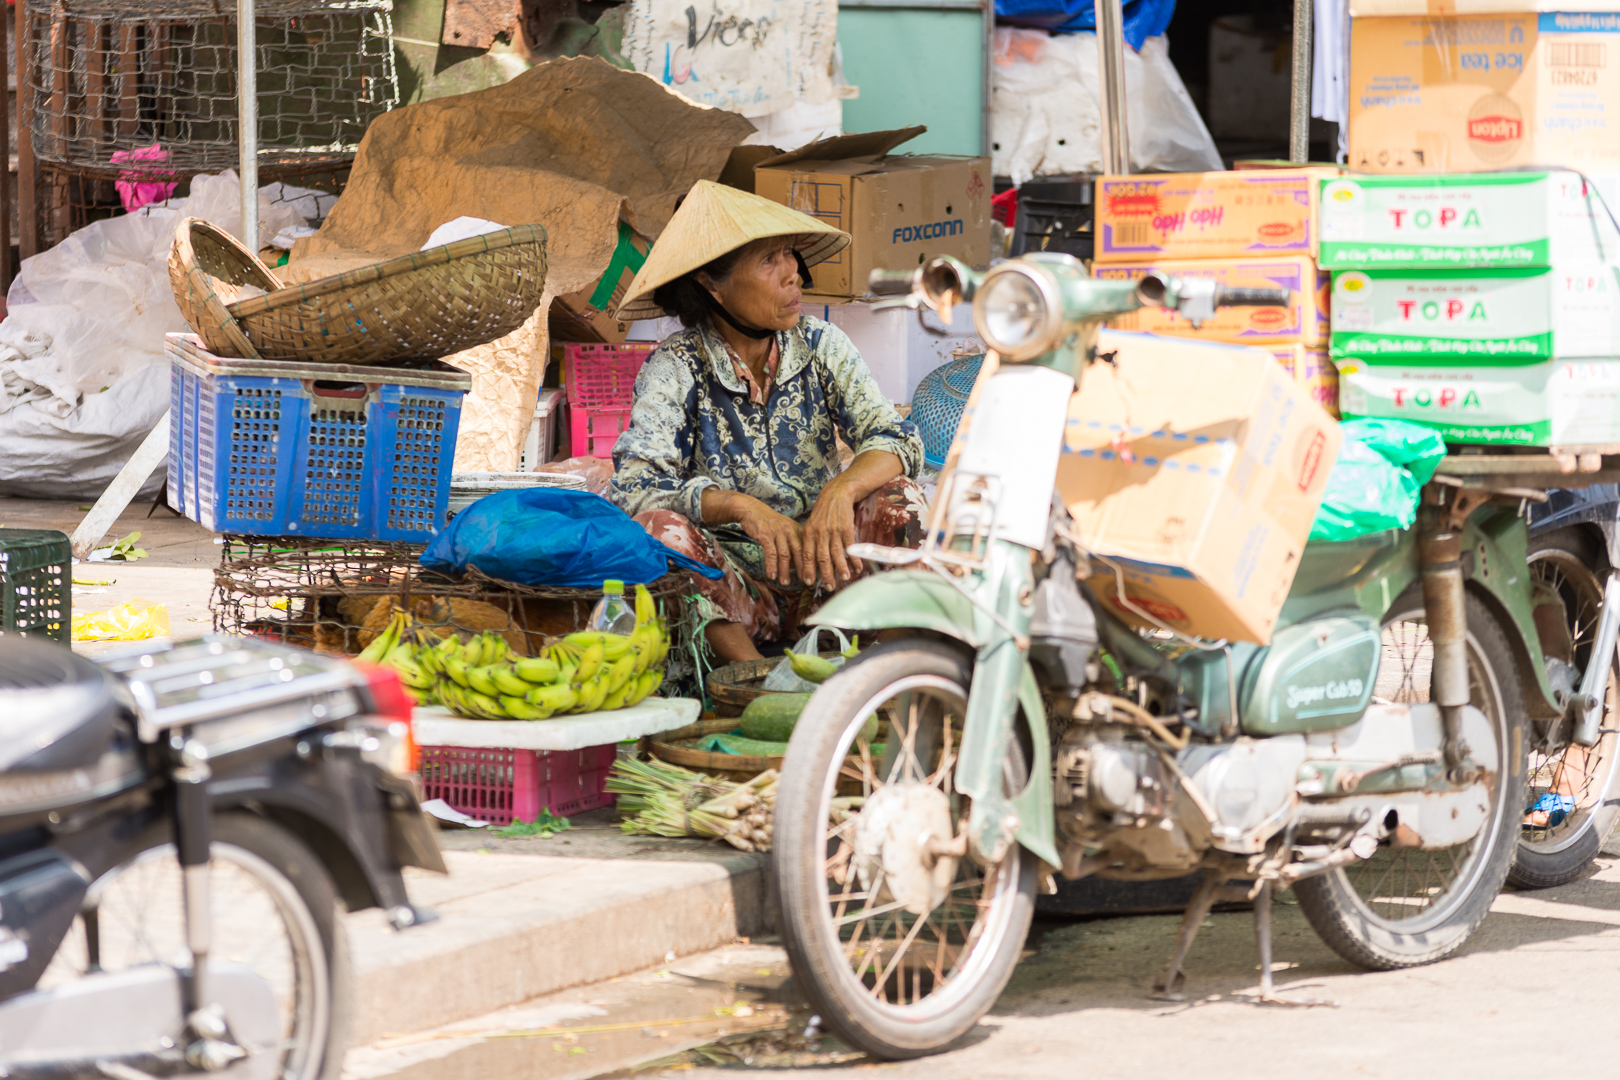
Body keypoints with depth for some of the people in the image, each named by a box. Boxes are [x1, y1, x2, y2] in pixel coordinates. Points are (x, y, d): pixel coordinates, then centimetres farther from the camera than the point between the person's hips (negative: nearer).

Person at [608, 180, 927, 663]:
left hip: (821, 582, 3)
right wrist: (742, 507, -38)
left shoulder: (820, 346, 0)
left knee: (898, 501, -22)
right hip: (731, 589, -2)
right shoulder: (676, 368, -9)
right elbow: (634, 485, -22)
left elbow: (897, 440, -11)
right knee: (661, 525, -30)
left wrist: (841, 491, -34)